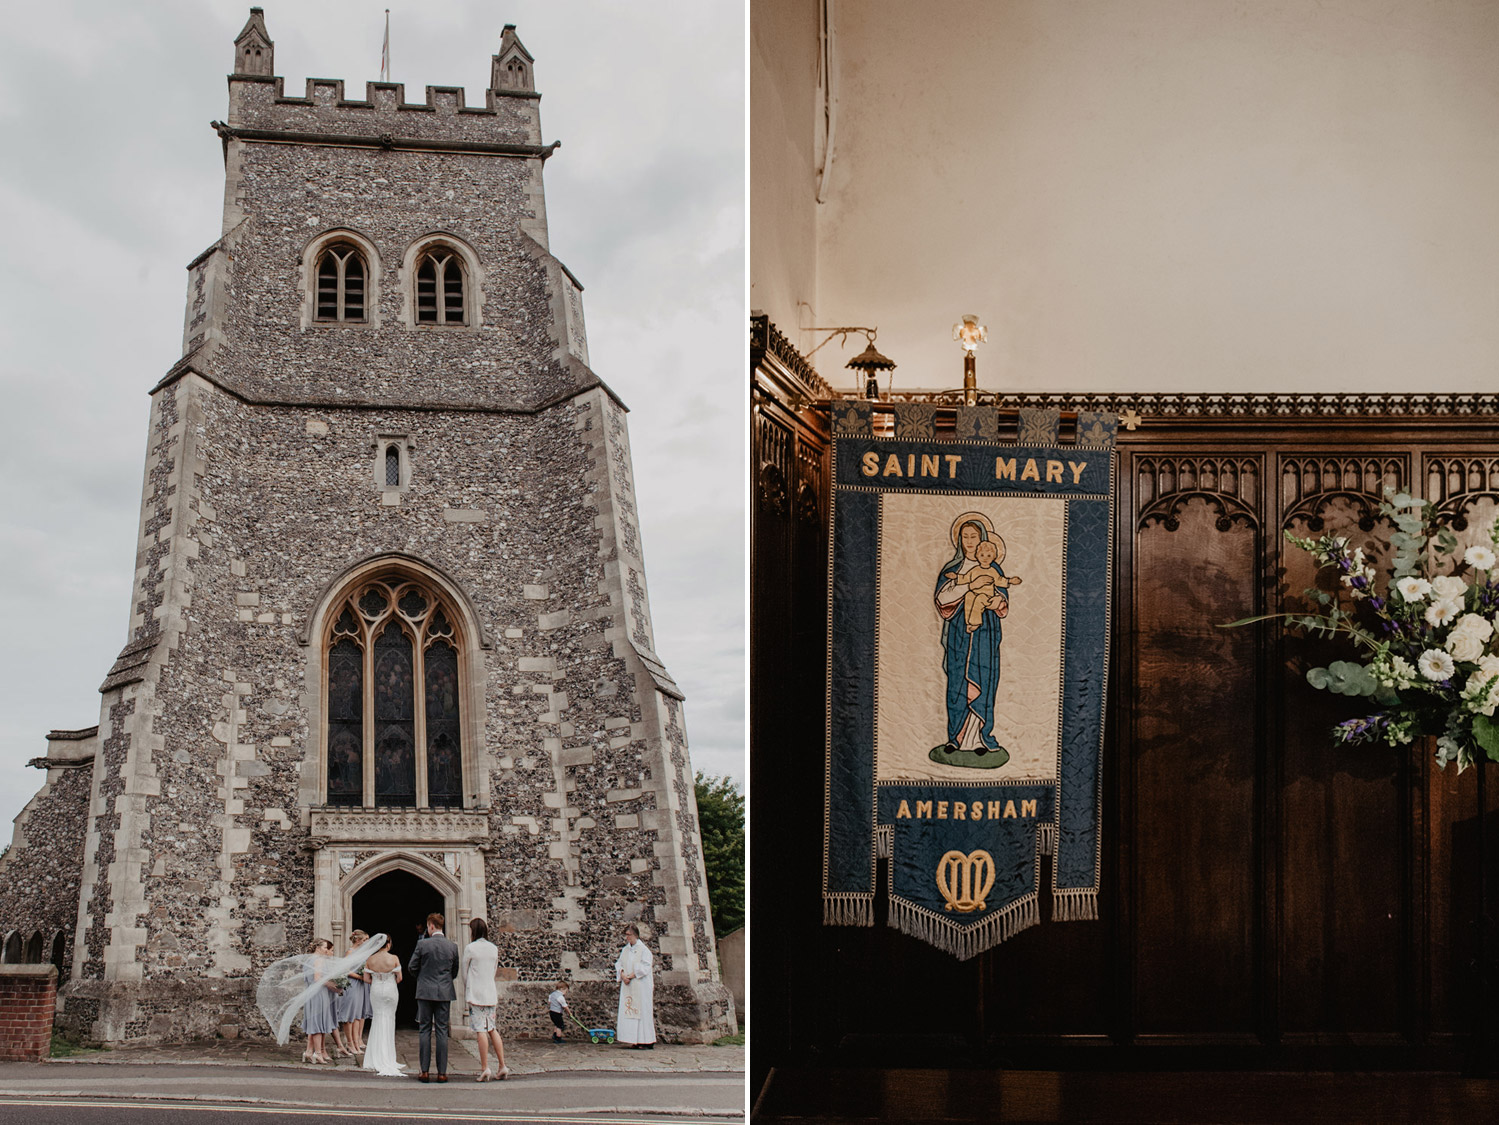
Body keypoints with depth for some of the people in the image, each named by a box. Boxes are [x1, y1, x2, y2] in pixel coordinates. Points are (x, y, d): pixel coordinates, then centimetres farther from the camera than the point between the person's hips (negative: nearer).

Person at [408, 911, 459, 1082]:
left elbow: (411, 967, -1)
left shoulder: (422, 944, -7)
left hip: (425, 991, -2)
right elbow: (455, 971, 9)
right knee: (442, 1031, 4)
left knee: (424, 1031, 4)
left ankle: (425, 1071, 3)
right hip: (445, 993, 2)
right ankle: (442, 1072, 3)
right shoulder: (452, 946, 1)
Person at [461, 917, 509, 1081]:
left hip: (475, 993, -5)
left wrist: (466, 992, 14)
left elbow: (465, 972, 1)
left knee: (481, 1030, -6)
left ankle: (485, 1068, -9)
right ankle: (502, 1067, 6)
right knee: (492, 1029, 10)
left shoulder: (470, 948, -7)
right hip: (491, 993, 5)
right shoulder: (493, 948, 8)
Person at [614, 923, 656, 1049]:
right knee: (628, 1011, 1)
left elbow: (645, 968, -13)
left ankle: (646, 1042, -6)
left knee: (642, 1011, -7)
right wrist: (622, 975, -7)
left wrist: (631, 976, -16)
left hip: (641, 986, -6)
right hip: (627, 987, 6)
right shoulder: (625, 950, 14)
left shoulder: (643, 950, -6)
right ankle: (635, 1040, 3)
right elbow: (619, 964, 12)